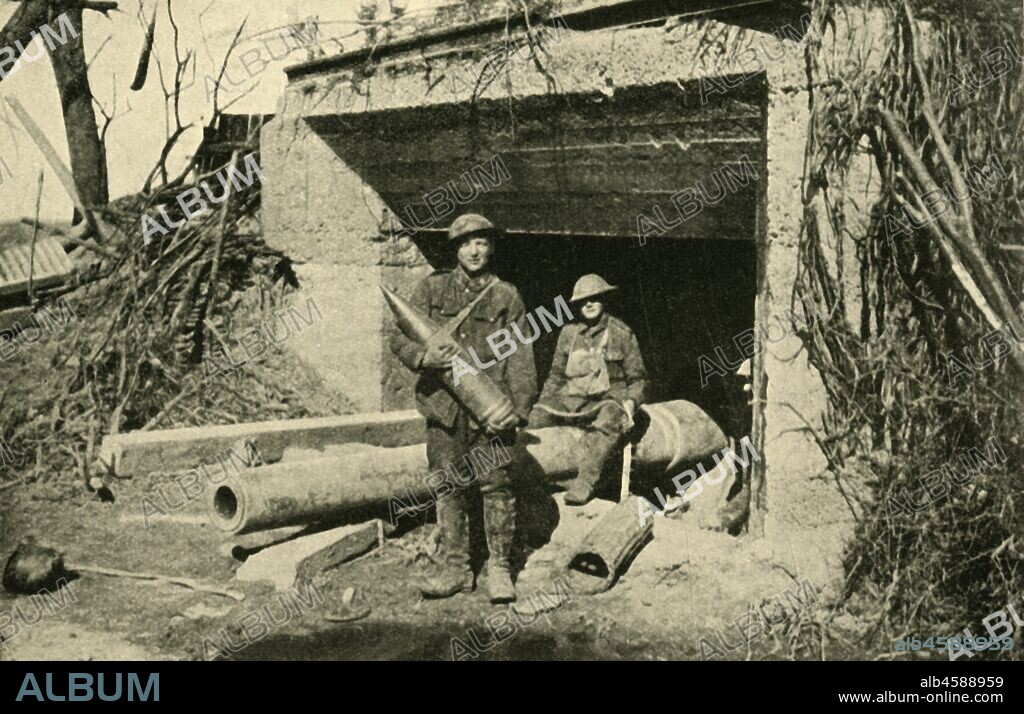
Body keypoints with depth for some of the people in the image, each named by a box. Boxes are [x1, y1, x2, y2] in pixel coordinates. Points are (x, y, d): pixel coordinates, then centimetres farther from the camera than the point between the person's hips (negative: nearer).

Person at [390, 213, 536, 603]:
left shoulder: (506, 297, 8)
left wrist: (519, 407, -10)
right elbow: (399, 338, 6)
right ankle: (454, 566, 16)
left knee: (496, 484, -2)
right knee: (448, 486, 6)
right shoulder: (432, 288, 9)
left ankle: (499, 567, 10)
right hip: (443, 404, 1)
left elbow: (519, 356, 2)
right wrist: (422, 355, -16)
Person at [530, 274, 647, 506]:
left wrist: (630, 402, -9)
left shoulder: (622, 334, 6)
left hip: (607, 399, -3)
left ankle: (585, 481, -50)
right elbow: (556, 376, 20)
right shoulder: (569, 333, 14)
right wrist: (543, 404, 6)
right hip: (571, 400, 3)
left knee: (608, 420, -40)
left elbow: (638, 379, 10)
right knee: (537, 418, -27)